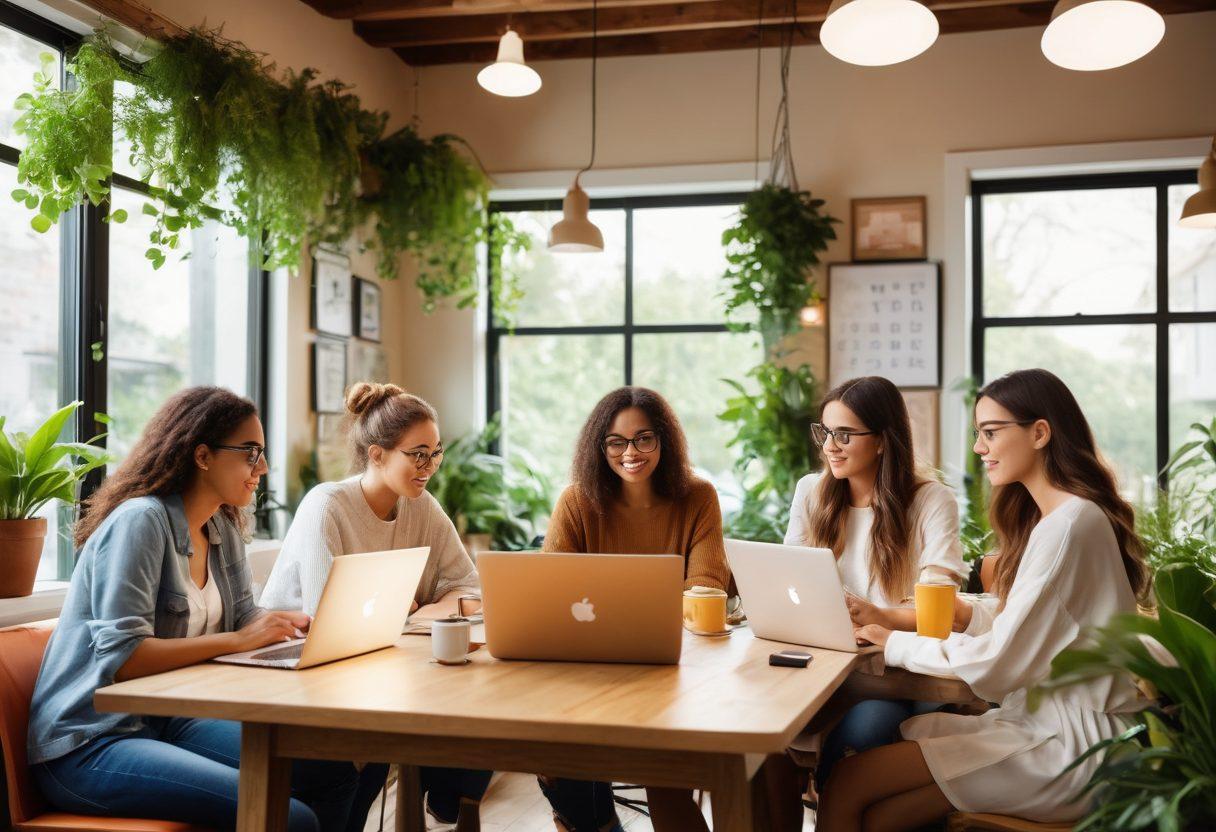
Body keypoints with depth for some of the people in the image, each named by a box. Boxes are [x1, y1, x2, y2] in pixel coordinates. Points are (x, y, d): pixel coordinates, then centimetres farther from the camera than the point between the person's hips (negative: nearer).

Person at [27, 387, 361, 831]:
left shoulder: (222, 529, 10)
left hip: (165, 722, 9)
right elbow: (121, 657, -23)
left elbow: (243, 619, 12)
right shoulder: (141, 520, -17)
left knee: (333, 775, -6)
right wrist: (237, 640, -23)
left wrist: (294, 624, -8)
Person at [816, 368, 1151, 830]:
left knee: (847, 784, -16)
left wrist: (896, 645, -6)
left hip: (1067, 742, -9)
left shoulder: (1069, 524, -17)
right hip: (1046, 718, 9)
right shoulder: (1049, 514, 16)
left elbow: (997, 661, -18)